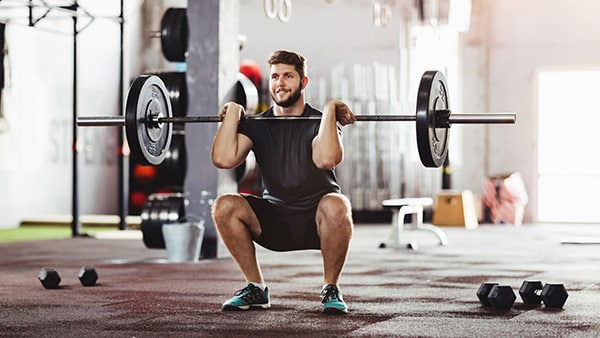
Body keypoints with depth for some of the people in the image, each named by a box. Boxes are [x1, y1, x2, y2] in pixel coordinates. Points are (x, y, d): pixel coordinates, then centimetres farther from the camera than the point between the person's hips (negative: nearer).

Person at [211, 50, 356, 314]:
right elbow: (223, 159, -19)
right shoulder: (257, 125, 1)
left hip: (317, 222, -3)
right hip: (274, 221, 3)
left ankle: (331, 289, -15)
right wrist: (233, 112, -11)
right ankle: (256, 289, -6)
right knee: (224, 206, -22)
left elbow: (325, 159, -34)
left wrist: (330, 110, -25)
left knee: (335, 205, -38)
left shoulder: (319, 122, -9)